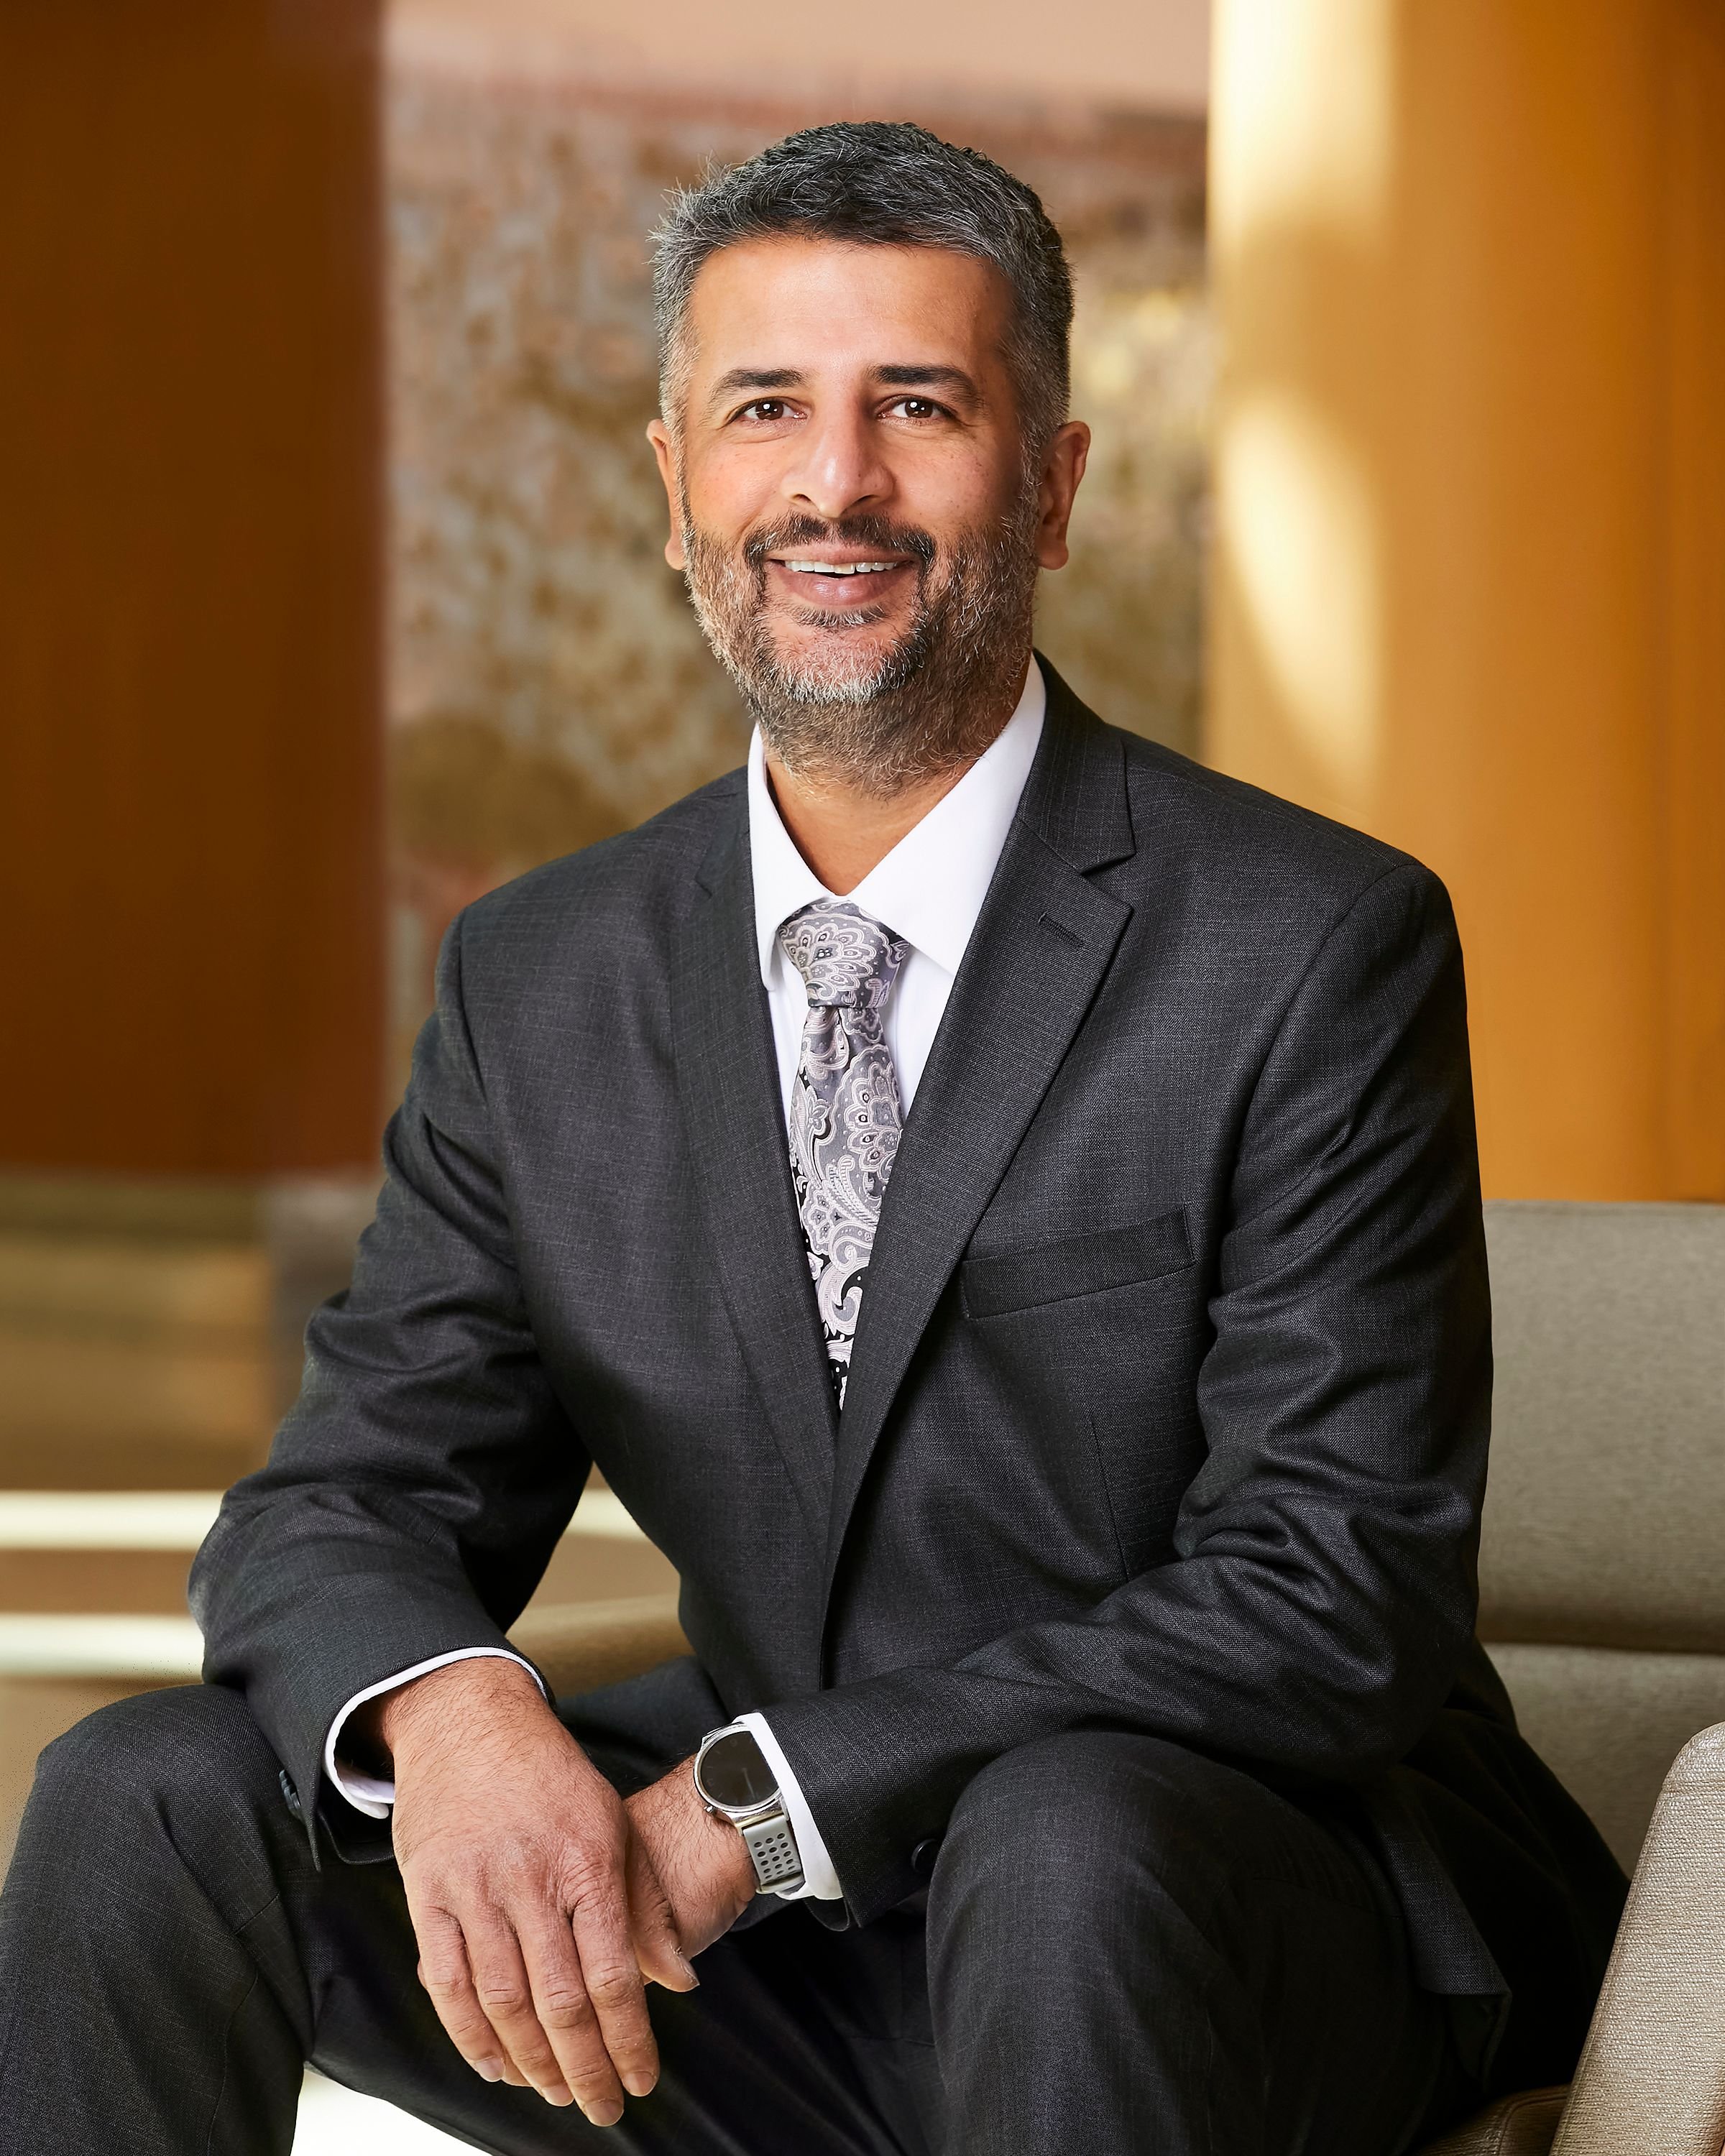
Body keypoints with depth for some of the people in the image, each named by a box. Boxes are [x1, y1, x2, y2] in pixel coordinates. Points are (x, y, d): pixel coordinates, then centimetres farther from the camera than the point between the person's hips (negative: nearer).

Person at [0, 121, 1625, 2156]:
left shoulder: (1317, 953, -11)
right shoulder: (535, 980, 6)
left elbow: (1337, 1597, -16)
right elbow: (342, 1500, 3)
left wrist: (752, 1802, -25)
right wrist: (447, 1711, -23)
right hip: (761, 1947, 5)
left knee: (1069, 1837, -38)